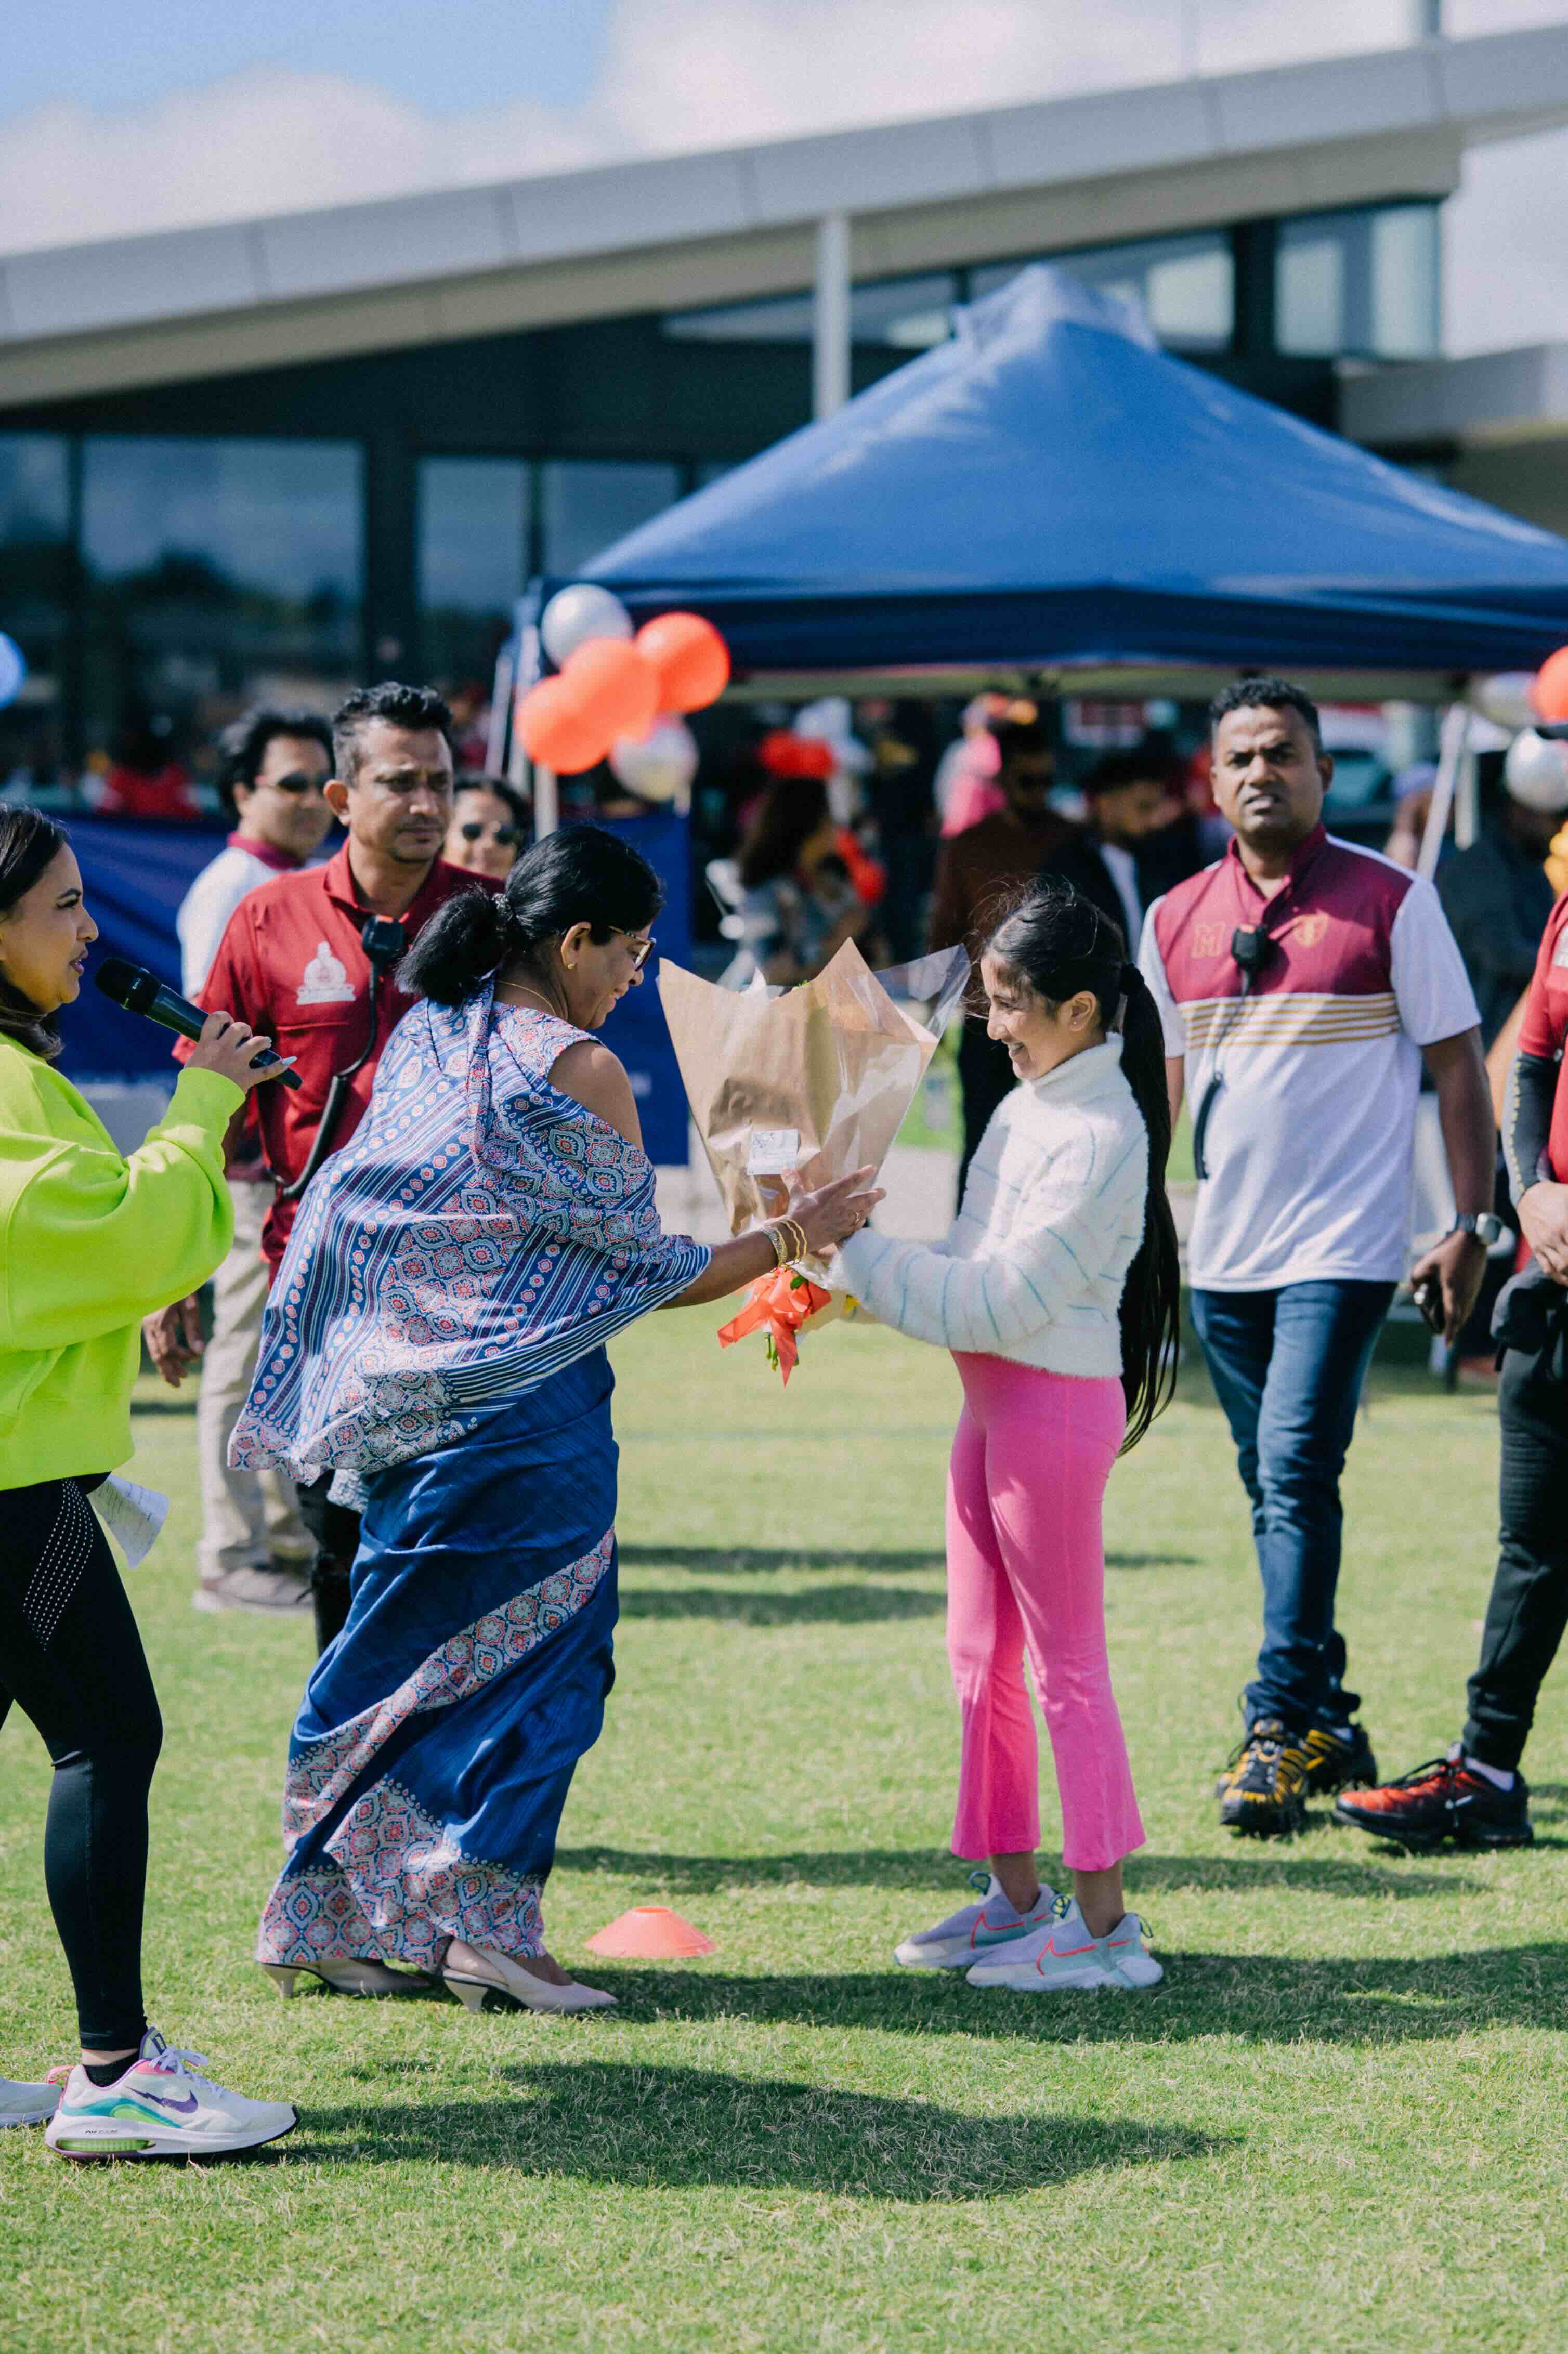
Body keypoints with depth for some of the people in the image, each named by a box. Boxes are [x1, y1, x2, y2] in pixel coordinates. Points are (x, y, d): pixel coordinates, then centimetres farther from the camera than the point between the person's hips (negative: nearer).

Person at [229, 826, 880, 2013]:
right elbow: (646, 1273, -10)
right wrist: (794, 1238, 0)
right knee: (535, 1650, 3)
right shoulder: (577, 1072, -15)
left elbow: (348, 1215, 14)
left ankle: (332, 1914, 15)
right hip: (527, 1412, -7)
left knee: (394, 1651, 13)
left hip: (404, 1405, 7)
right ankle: (482, 1918, 2)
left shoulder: (427, 1035, 7)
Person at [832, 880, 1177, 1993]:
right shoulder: (1028, 1108, 11)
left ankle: (1102, 1918, 1)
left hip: (1056, 1404, -9)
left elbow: (1002, 1300, -22)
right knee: (981, 1655, 14)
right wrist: (849, 1276, 3)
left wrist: (861, 1252, -19)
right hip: (996, 1400, 9)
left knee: (1068, 1659, -4)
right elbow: (972, 1264, 14)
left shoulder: (1099, 1136, -19)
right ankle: (1015, 1891, 23)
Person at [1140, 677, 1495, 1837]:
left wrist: (1473, 1227, -7)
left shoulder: (1392, 900, -3)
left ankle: (1279, 1728, -15)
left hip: (1343, 1248, -5)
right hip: (1223, 1253, 5)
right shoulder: (1175, 921, 8)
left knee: (1297, 1471, -16)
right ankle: (1330, 1727, 19)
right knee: (1277, 1491, 10)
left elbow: (1458, 1065, -1)